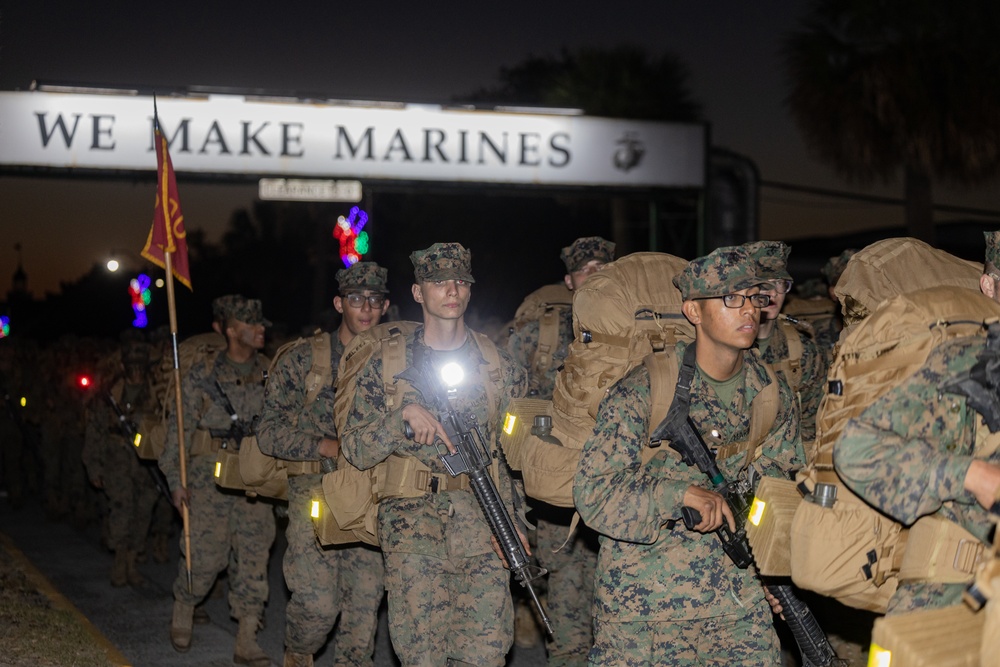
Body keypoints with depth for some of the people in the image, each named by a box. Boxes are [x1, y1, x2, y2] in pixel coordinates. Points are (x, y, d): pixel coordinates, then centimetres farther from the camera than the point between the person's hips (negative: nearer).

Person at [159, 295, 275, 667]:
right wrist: (176, 480, -5)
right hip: (209, 476, -3)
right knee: (204, 554, 1)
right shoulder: (201, 375, -3)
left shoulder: (270, 374, 6)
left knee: (254, 553, -2)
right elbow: (180, 427, 0)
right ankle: (182, 616, 30)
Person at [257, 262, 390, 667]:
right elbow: (269, 432, -2)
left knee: (366, 601, 1)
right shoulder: (302, 360, 0)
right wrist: (327, 446, -15)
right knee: (318, 602, -9)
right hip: (316, 492, -3)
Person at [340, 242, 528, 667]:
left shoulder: (498, 365, 9)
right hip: (412, 521, -1)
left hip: (484, 519, 1)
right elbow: (356, 450, 1)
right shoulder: (386, 366, 4)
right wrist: (404, 416, -16)